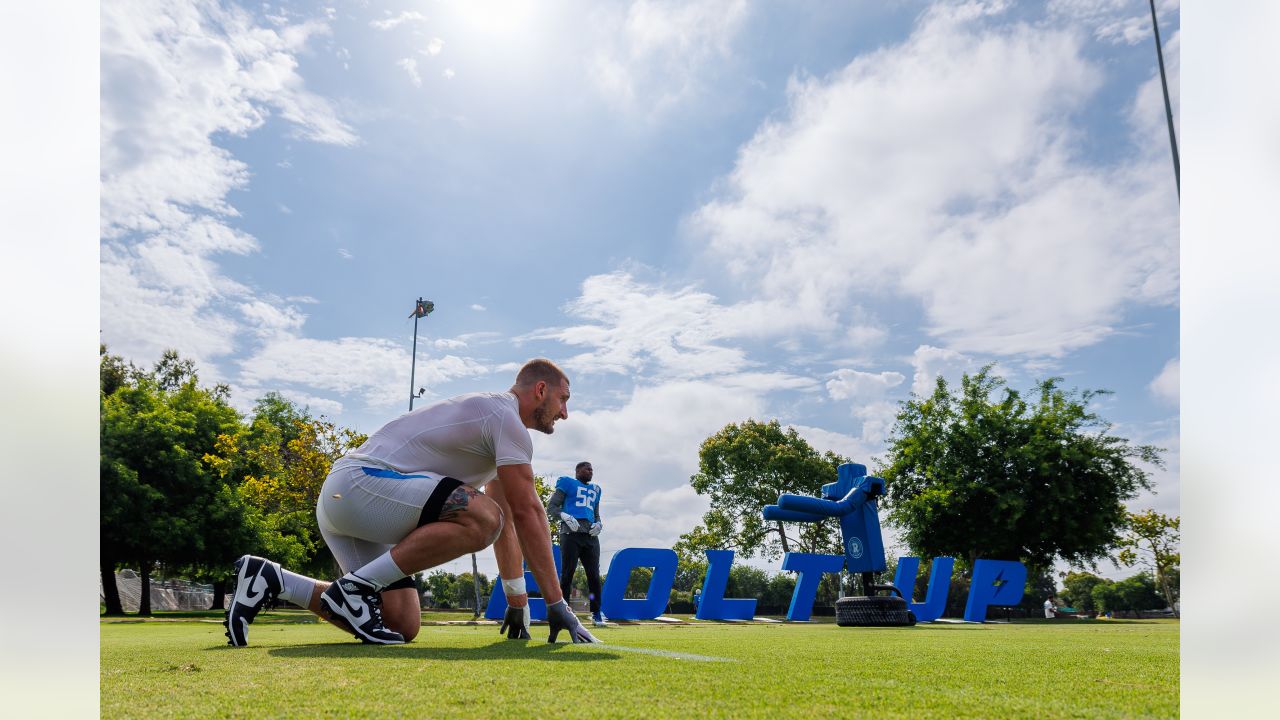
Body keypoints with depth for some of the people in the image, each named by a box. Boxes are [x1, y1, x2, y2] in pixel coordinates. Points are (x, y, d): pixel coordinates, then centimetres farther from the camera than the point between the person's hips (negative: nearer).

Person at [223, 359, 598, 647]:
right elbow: (527, 512, -15)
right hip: (361, 481, -10)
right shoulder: (506, 417, -8)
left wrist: (517, 601, 19)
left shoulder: (489, 415, 23)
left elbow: (506, 522, 22)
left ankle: (269, 578, 8)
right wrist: (556, 603, -13)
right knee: (481, 519, -27)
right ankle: (356, 586, -18)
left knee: (403, 625, 3)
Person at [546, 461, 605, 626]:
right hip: (571, 534, -5)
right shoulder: (567, 484, 7)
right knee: (567, 574, -4)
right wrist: (565, 516, -15)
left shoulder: (595, 490, 24)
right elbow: (550, 507, 3)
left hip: (590, 536, 5)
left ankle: (596, 614, 7)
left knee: (594, 575, 1)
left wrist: (599, 524, 8)